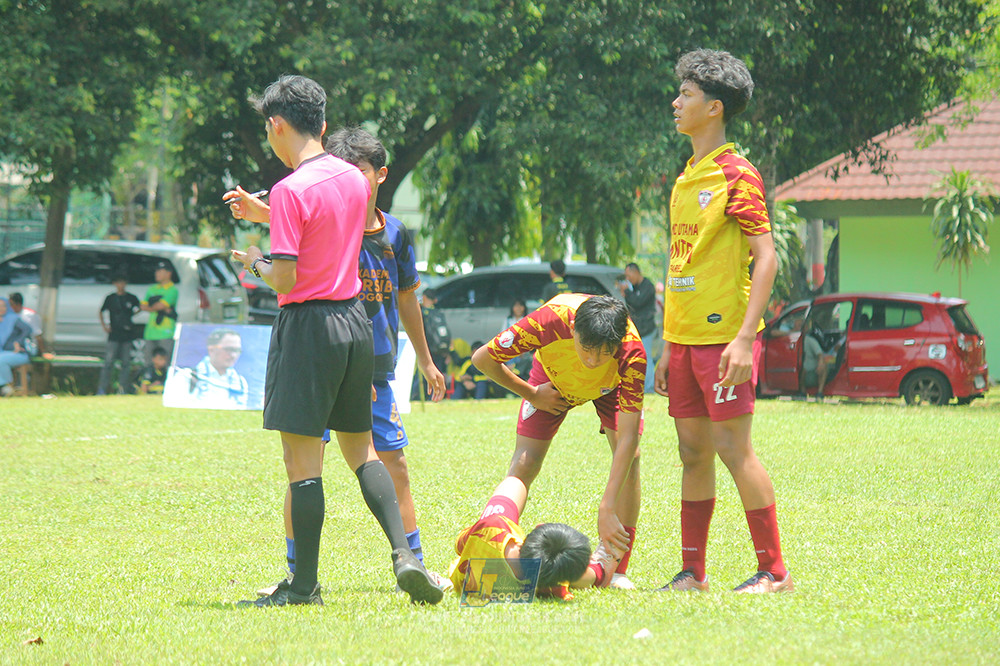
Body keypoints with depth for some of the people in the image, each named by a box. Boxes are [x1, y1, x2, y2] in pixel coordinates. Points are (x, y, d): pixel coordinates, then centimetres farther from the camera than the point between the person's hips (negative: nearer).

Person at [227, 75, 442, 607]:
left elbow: (284, 278, -19)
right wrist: (262, 213, 22)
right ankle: (403, 553, 0)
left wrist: (256, 263, 1)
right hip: (355, 319, 8)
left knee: (303, 459, -2)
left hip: (308, 324, -7)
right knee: (361, 451, 15)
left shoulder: (291, 189, -15)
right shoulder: (353, 179, 8)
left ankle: (304, 585, 1)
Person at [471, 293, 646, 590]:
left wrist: (607, 509, -47)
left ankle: (616, 569, -11)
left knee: (629, 457, -20)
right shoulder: (551, 320, -42)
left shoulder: (632, 353, -42)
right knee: (524, 464, -12)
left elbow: (628, 436, -42)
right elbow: (482, 358, -25)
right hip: (553, 379, 0)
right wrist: (531, 394, -14)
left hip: (612, 385, 0)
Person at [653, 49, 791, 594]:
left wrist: (744, 337, -21)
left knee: (733, 448, -8)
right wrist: (668, 346, 19)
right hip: (685, 337, 8)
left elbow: (765, 258, -14)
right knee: (693, 452, 9)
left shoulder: (737, 176, -9)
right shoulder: (685, 180, 16)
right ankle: (692, 571, 13)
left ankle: (773, 570, -2)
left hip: (723, 337, -8)